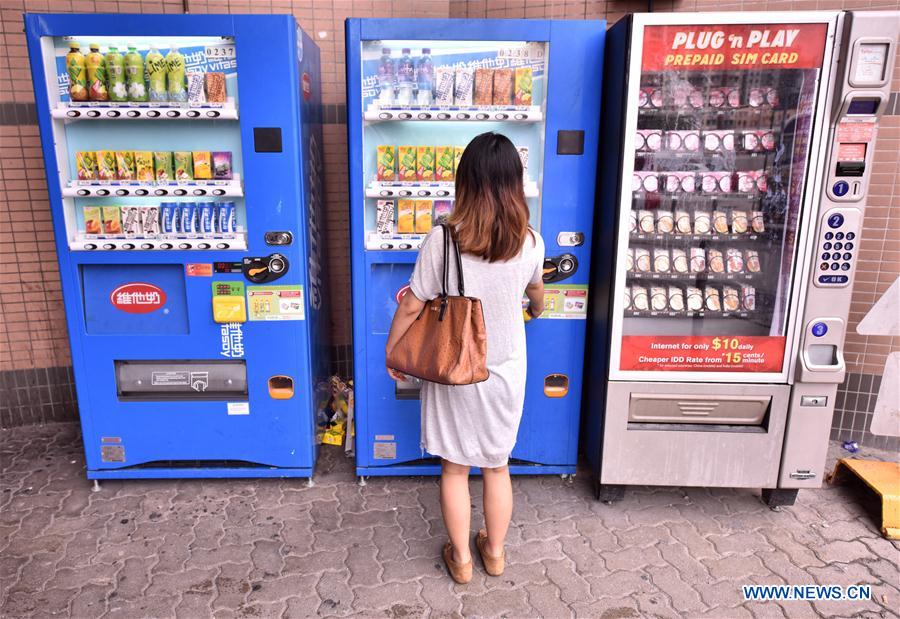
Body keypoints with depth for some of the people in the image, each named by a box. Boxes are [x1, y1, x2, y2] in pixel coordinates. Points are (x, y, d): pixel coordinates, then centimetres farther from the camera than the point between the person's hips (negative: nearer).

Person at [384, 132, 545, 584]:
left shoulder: (441, 240, -20)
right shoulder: (529, 243, -10)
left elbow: (410, 308, -13)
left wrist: (392, 352, 5)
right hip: (506, 372, 2)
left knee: (454, 467, 18)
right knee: (497, 464, 22)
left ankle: (461, 558, 32)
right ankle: (495, 551, 38)